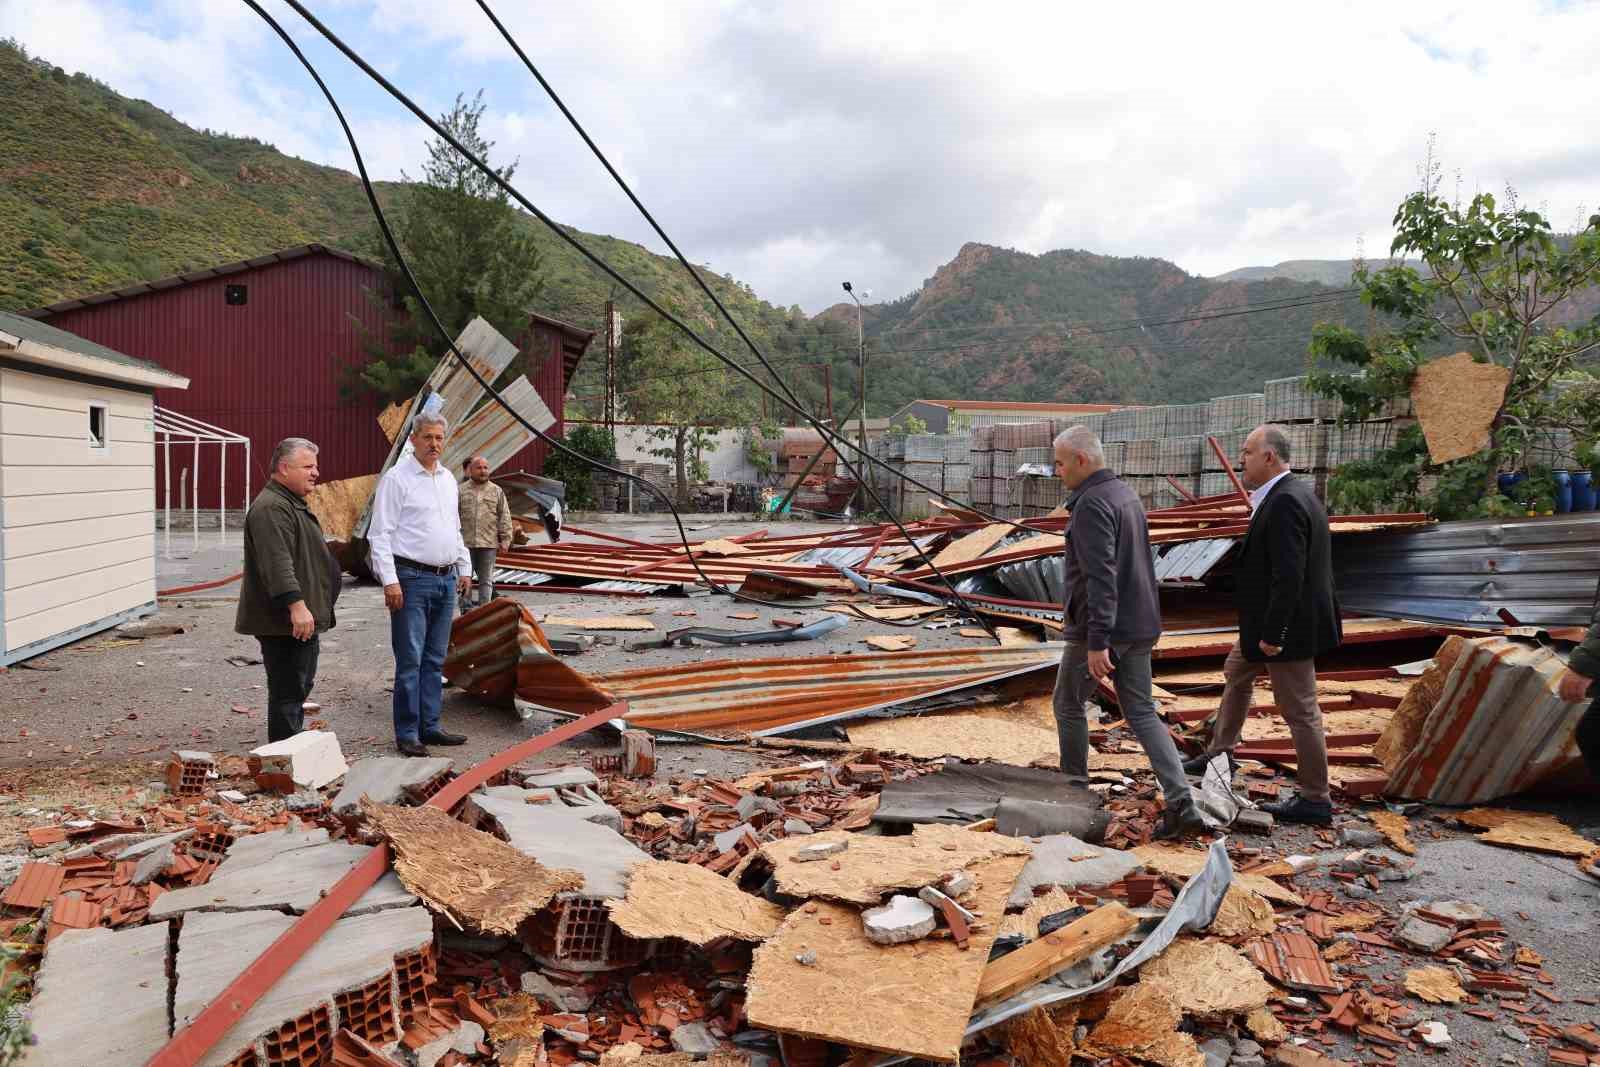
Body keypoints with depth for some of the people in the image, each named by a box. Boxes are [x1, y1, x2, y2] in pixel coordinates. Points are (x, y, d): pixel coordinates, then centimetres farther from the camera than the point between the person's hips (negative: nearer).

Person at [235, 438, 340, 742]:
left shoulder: (292, 504, 20)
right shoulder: (272, 508, -17)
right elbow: (277, 563, -28)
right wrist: (296, 604, -35)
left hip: (304, 620, 11)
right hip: (286, 624, -11)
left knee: (301, 686, 19)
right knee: (287, 693, -7)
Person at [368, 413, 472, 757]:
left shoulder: (448, 479, 15)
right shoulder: (396, 479, -7)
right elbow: (380, 534, -11)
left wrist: (464, 568, 19)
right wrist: (390, 580, -18)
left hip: (446, 579, 7)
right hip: (412, 579, -7)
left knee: (435, 659, 11)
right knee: (410, 660, -4)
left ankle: (430, 726, 19)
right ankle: (407, 734, 3)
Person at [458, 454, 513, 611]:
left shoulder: (497, 491, 9)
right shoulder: (461, 491, 6)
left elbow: (504, 517, 7)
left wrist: (505, 539, 0)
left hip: (489, 544, 0)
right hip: (465, 543, 0)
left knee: (486, 581, 4)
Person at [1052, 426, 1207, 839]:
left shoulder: (1092, 504, -17)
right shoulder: (1126, 494, 13)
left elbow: (1100, 576, -25)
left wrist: (1097, 641, -27)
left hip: (1099, 629, -9)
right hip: (1138, 626, 9)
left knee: (1067, 705, 11)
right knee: (1141, 713, 8)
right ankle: (1181, 803, -1)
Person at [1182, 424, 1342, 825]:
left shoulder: (1285, 502, -24)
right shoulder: (1291, 494, 8)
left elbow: (1289, 577, -27)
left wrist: (1272, 634, -24)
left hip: (1289, 625, -11)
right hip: (1269, 620, 11)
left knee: (1299, 710, 0)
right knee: (1236, 674, 25)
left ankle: (1315, 800, 12)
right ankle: (1220, 754, 42)